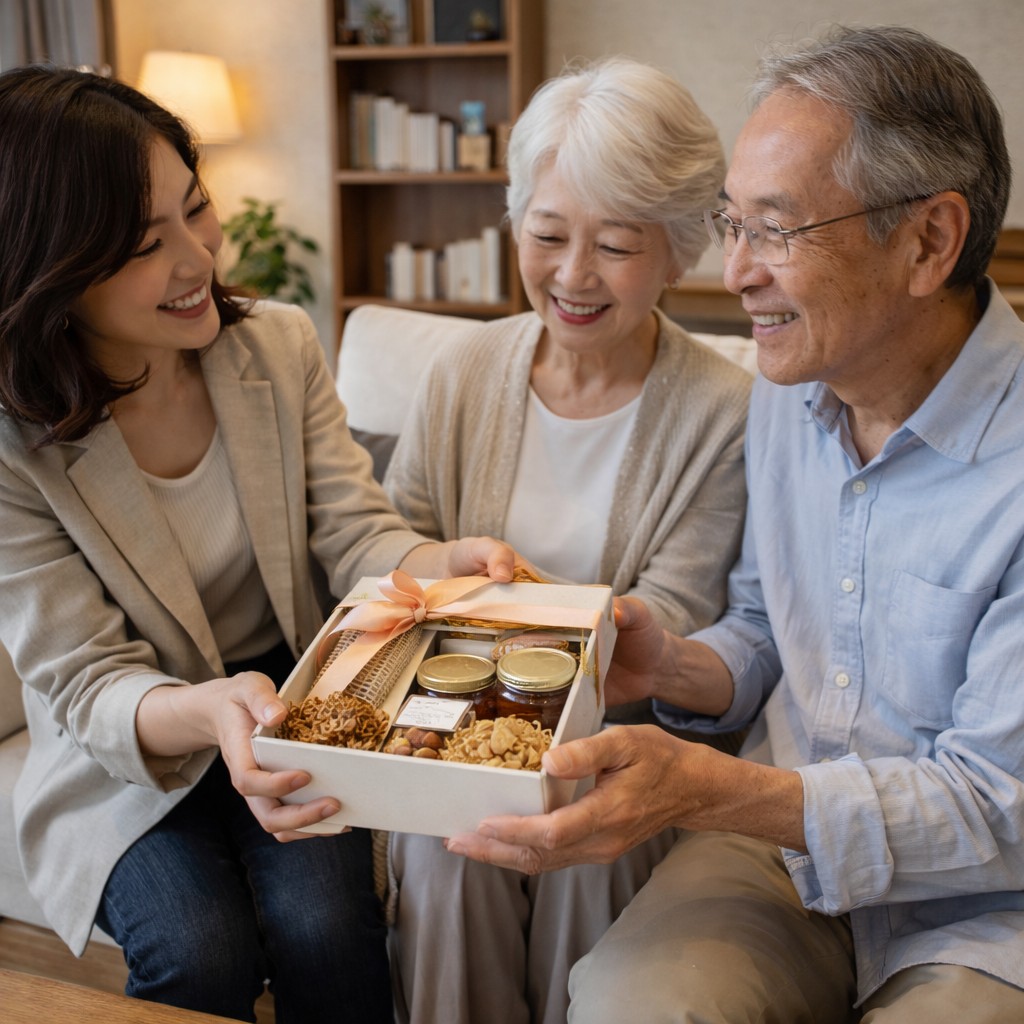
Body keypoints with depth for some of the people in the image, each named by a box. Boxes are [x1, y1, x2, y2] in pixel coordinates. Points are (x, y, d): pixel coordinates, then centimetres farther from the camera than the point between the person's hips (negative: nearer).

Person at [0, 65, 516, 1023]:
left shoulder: (280, 344, -7)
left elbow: (354, 534, -10)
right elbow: (87, 686, -19)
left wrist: (441, 562, -34)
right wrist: (206, 712, -42)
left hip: (288, 704, 2)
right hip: (127, 759, -1)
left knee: (323, 926, -21)